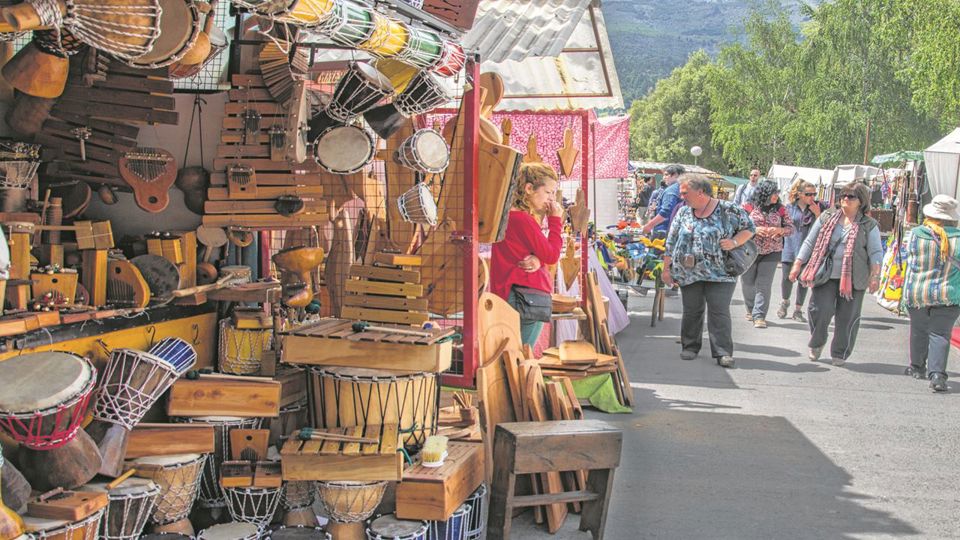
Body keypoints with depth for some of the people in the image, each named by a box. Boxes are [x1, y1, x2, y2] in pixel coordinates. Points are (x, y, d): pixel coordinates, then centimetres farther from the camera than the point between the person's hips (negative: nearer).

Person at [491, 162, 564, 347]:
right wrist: (556, 220, -5)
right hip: (529, 295, -10)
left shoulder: (508, 216, 12)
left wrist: (538, 260, -12)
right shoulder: (522, 220, -18)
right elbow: (552, 256, -12)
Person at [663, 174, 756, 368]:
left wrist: (734, 242, -14)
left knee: (719, 313, -7)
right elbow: (671, 242, 11)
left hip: (719, 273, -4)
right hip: (688, 273, 4)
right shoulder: (683, 213, 8)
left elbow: (748, 228, 3)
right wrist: (666, 268, 8)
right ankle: (690, 347, 23)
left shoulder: (728, 210, -4)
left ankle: (723, 352, -4)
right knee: (691, 311, 9)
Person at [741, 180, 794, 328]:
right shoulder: (748, 208, -5)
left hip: (772, 252, 0)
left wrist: (779, 230, -16)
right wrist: (754, 229, -21)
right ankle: (751, 309, 34)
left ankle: (759, 316, -4)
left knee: (764, 284, -7)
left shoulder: (780, 209, 2)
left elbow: (791, 228, 4)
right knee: (748, 283, 11)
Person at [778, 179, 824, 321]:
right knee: (786, 277, 6)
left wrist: (817, 214, -18)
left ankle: (798, 310, 15)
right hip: (790, 246, 0)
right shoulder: (790, 207, -1)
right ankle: (785, 302, 34)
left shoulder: (818, 207, -1)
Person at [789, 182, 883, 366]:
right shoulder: (827, 217, 9)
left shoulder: (868, 225, 4)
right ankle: (817, 344, 18)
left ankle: (840, 354, 18)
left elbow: (875, 252, 2)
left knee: (847, 317, 2)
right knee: (820, 309, -9)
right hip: (826, 274, 1)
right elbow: (809, 243, 12)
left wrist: (875, 276, -9)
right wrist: (797, 265, 8)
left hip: (853, 278, -1)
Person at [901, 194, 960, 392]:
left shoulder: (916, 234, -6)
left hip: (916, 292, 1)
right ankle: (937, 373, -14)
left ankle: (917, 367, 34)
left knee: (919, 330, 19)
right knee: (940, 333, 1)